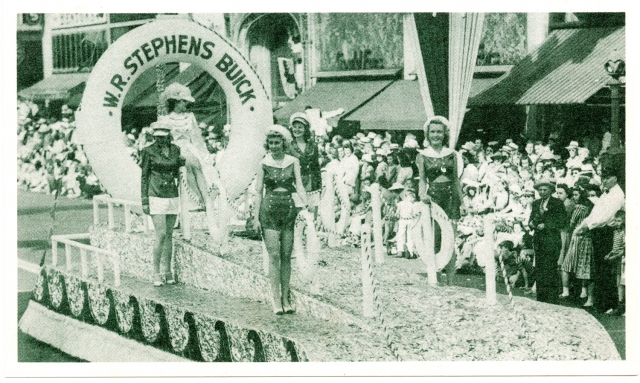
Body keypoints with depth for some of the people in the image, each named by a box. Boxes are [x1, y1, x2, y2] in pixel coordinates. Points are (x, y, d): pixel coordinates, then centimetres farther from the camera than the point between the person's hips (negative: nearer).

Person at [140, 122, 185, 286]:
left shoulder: (175, 150, 6)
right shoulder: (149, 151, -6)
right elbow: (144, 177, -3)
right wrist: (144, 201, -6)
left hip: (172, 197, 4)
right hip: (156, 197, -4)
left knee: (169, 235, 8)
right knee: (161, 235, -12)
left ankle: (167, 271, 16)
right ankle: (156, 273, -3)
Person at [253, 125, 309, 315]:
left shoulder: (293, 162, 5)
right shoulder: (264, 164, 1)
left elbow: (299, 186, 1)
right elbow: (258, 191, 2)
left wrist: (305, 204, -16)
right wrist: (256, 217, -2)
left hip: (288, 209, 2)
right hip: (269, 209, -2)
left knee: (286, 256, 3)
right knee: (274, 255, -6)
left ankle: (286, 297, 9)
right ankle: (276, 299, -3)